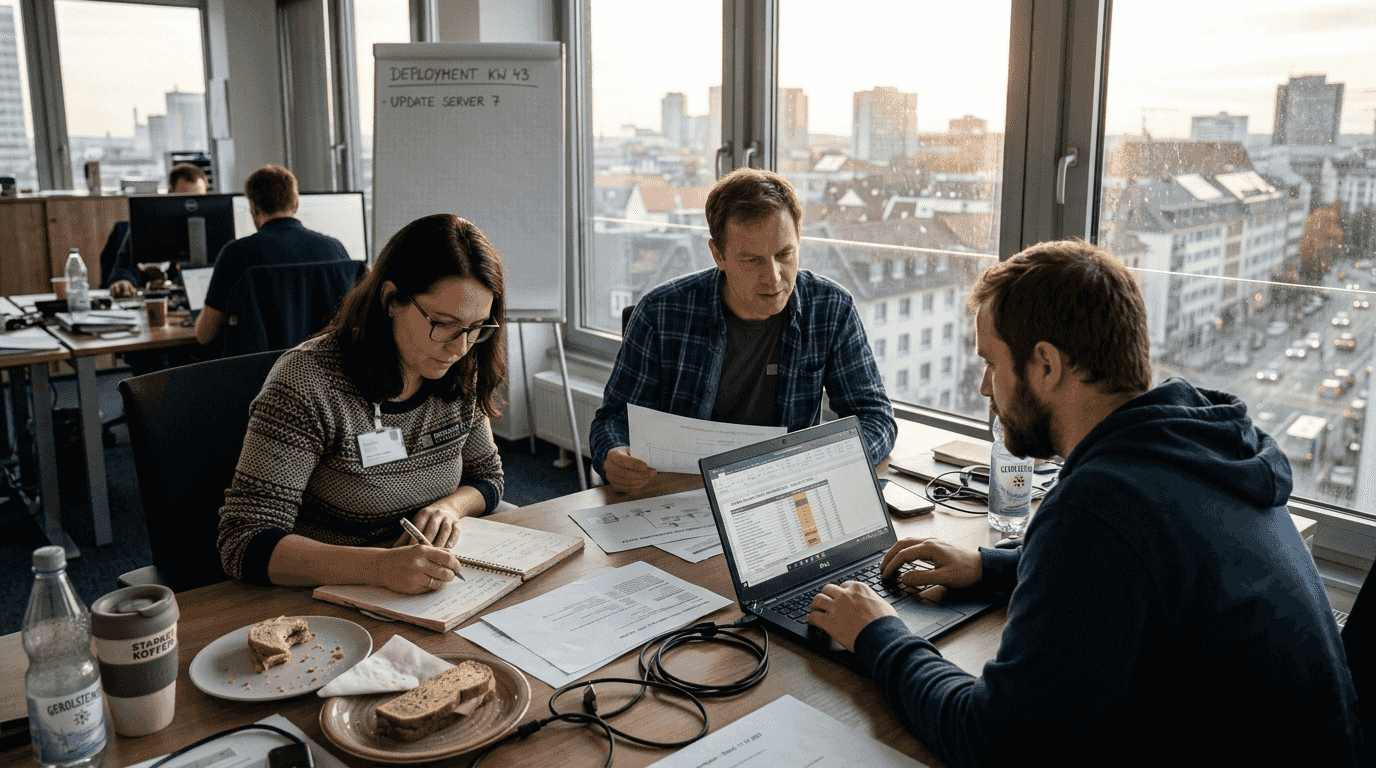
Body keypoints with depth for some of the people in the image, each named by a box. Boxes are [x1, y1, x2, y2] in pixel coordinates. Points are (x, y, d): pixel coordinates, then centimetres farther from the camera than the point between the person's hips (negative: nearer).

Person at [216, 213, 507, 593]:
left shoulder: (460, 376, -1)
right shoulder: (306, 383, -19)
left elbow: (487, 476, 14)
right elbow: (245, 543, -23)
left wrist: (452, 505, -10)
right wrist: (379, 567, -37)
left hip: (436, 588, 4)